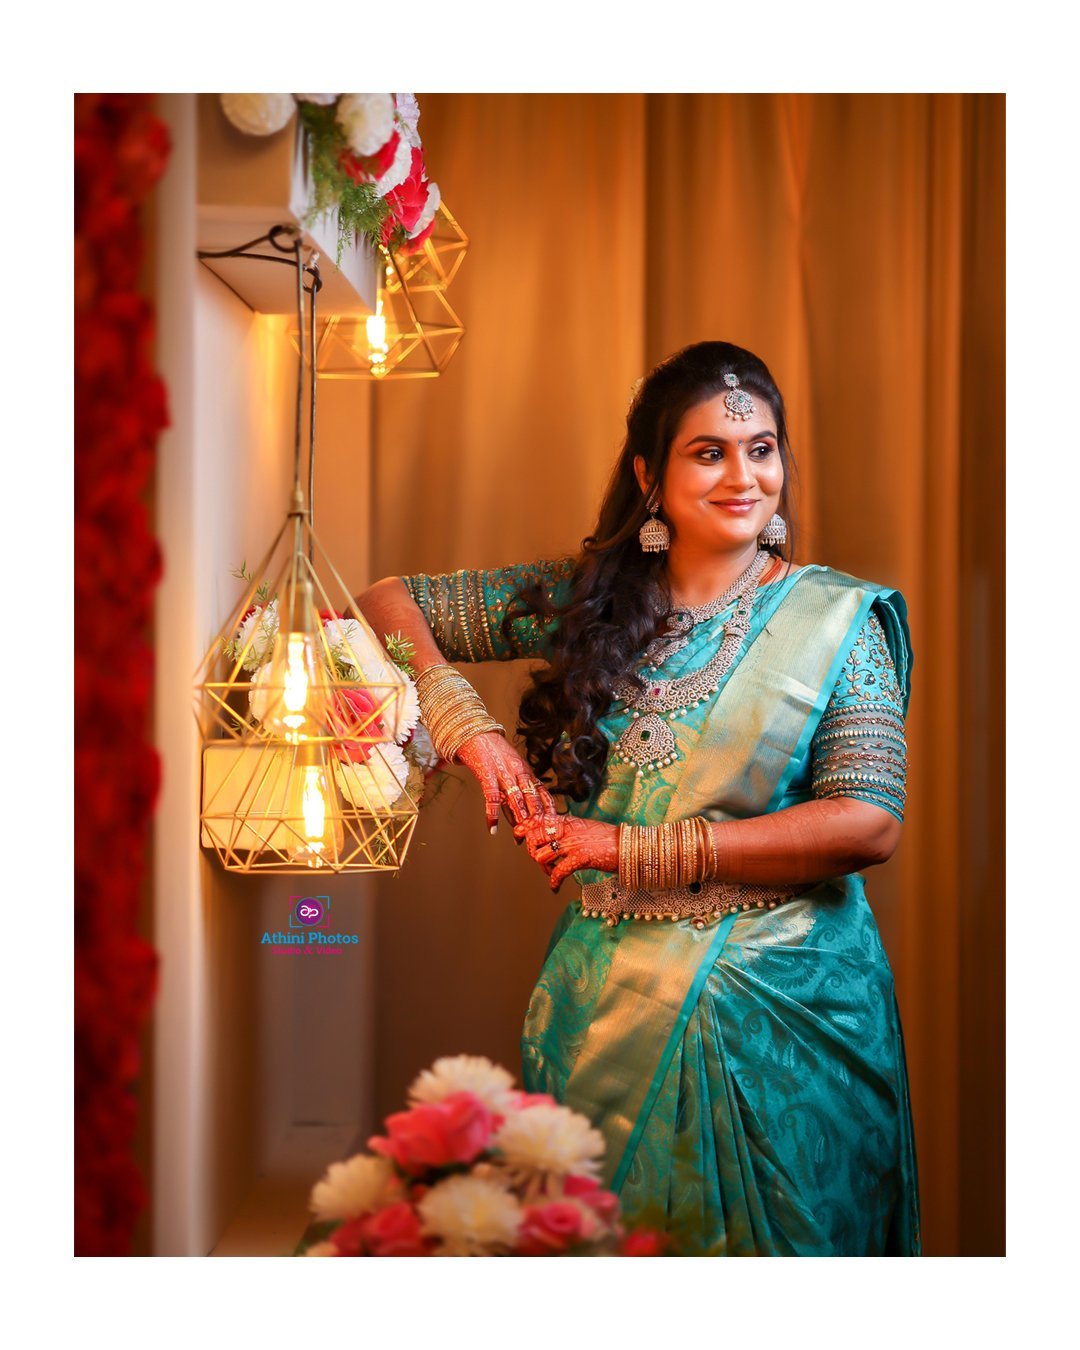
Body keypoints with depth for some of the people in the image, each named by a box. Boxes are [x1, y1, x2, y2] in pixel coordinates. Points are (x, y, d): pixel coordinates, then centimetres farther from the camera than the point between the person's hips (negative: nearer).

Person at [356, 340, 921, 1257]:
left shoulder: (837, 619, -3)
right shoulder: (587, 599, 4)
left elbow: (869, 823, -13)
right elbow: (390, 603, 9)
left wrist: (636, 849, -16)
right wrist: (468, 728, -10)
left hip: (786, 1010, -2)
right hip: (610, 1003, 2)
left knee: (773, 1245, 7)